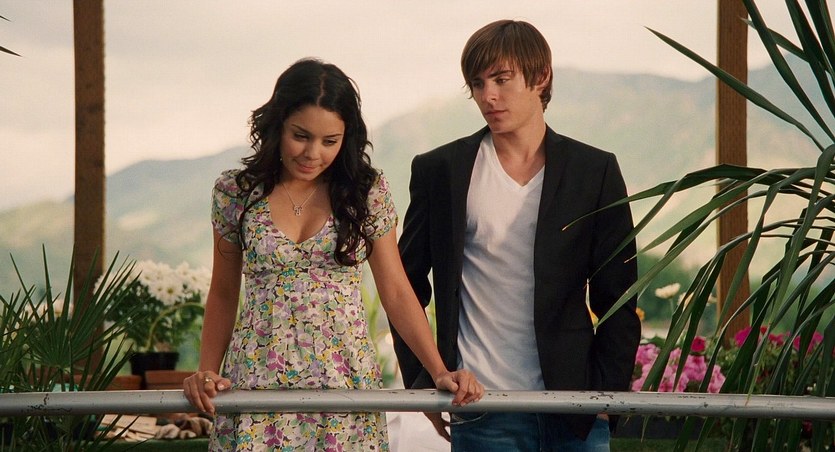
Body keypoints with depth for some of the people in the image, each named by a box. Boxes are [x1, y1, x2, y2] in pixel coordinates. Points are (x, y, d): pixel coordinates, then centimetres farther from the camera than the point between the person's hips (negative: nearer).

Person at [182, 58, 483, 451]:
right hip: (259, 385, 0)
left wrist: (440, 372, -6)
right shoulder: (236, 192, 2)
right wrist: (206, 373, -1)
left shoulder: (367, 192, 2)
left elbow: (397, 293, 4)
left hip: (345, 382, 0)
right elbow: (223, 294, 11)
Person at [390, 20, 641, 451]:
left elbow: (618, 298, 6)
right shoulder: (440, 170, 6)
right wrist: (422, 383, 3)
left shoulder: (594, 171, 5)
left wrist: (606, 391, -3)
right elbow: (406, 287, 11)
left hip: (575, 408, 1)